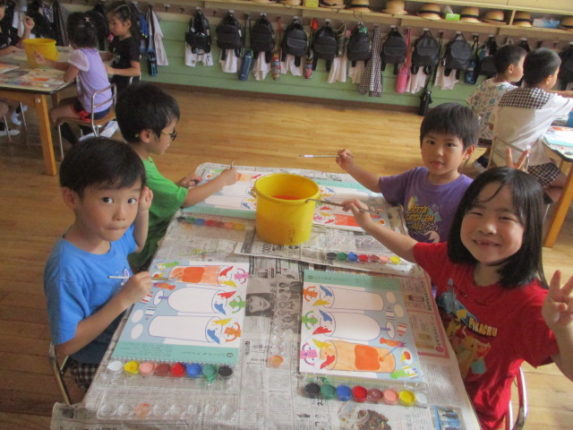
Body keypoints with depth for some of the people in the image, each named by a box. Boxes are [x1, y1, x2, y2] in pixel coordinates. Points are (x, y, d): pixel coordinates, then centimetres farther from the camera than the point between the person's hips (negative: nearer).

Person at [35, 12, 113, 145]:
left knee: (53, 113, 10)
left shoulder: (79, 54, -24)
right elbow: (69, 66, 15)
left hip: (94, 110, -9)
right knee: (64, 103, 29)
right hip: (105, 104, 9)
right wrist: (45, 61, 17)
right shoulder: (92, 50, 4)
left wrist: (66, 72, 8)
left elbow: (67, 78, -13)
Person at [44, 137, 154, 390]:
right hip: (98, 367, -6)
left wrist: (143, 212, -5)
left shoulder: (108, 230, -11)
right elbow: (65, 345, -26)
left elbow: (137, 245, 14)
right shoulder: (67, 269, -33)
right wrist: (123, 300, -30)